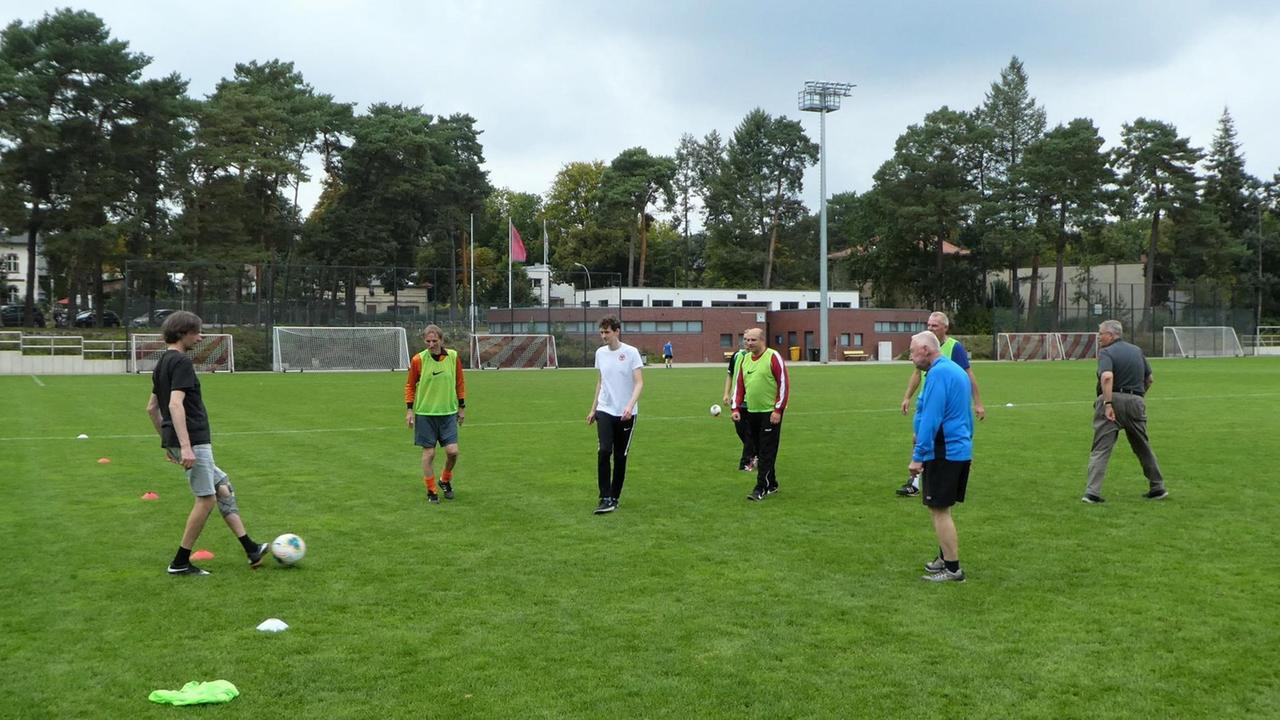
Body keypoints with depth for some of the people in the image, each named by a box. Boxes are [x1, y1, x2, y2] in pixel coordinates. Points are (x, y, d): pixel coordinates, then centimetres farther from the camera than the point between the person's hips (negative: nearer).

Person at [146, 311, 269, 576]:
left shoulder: (162, 363, 17)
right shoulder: (182, 362, -13)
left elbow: (151, 408, 22)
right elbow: (175, 404, -24)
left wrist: (168, 441, 28)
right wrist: (185, 446, -29)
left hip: (176, 441, 10)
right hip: (193, 441, -10)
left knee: (224, 488, 14)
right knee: (206, 499, -3)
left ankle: (251, 550, 15)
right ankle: (180, 563, 2)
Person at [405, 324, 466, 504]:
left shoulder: (453, 357, -2)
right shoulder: (418, 360, -8)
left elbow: (460, 383, 8)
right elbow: (410, 385, 2)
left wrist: (462, 407, 10)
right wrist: (409, 410, -3)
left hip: (448, 412, 2)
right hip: (425, 413, -2)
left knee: (452, 451, -4)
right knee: (429, 453, 0)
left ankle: (445, 480, 24)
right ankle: (431, 491, 15)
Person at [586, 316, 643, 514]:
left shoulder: (631, 352, -7)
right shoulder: (600, 353, 7)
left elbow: (639, 382, -11)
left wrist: (630, 405, -25)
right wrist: (593, 409, 17)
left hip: (626, 413, -2)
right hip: (605, 410, 2)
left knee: (620, 457, 5)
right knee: (604, 451, -14)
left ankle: (614, 498, 18)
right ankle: (605, 499, -11)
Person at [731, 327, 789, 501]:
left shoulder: (773, 357, -10)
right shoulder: (745, 359, 11)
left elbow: (784, 384, -12)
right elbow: (739, 385, 15)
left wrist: (778, 410, -15)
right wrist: (736, 408, 6)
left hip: (770, 413, -7)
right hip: (751, 412, 7)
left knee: (767, 452, -5)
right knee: (759, 450, 12)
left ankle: (761, 489, -3)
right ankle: (771, 485, 24)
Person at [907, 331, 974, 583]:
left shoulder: (938, 373, -17)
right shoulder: (956, 370, 15)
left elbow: (930, 419, -22)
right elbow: (966, 415, 22)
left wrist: (918, 456, -19)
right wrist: (967, 440, 27)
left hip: (944, 453, -10)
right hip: (961, 449, 10)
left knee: (939, 509, -4)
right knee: (940, 508, 20)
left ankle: (953, 569, 0)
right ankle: (945, 558, 29)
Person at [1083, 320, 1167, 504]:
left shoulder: (1106, 352, -6)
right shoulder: (1137, 350, 13)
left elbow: (1107, 377, -24)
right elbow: (1150, 379, 17)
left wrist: (1108, 404, -25)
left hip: (1112, 400, -5)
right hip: (1136, 401, 5)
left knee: (1100, 449, -4)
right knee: (1143, 447, 19)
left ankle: (1092, 492, -13)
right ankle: (1157, 488, 27)